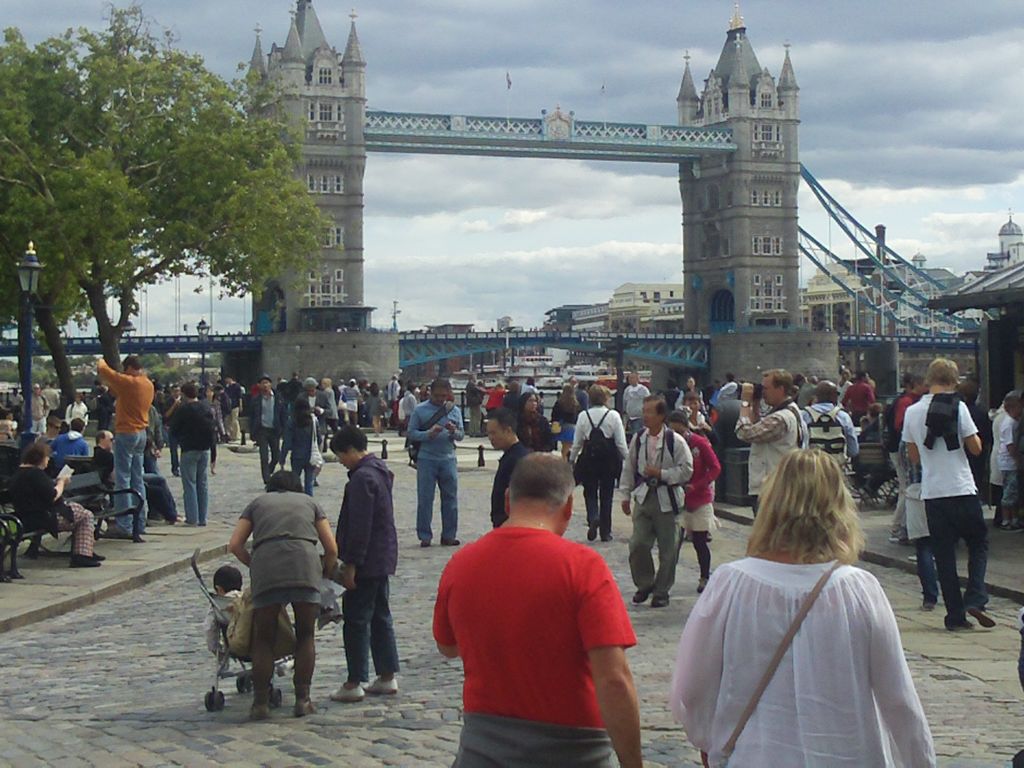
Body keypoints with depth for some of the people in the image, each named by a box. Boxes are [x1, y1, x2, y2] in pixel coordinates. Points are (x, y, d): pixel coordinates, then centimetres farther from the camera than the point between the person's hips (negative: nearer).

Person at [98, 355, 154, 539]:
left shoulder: (129, 382, -16)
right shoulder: (148, 384, 9)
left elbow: (104, 371, -13)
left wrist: (102, 362, 7)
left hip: (126, 434, -8)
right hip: (141, 433, 8)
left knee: (123, 479, -7)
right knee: (138, 480, 13)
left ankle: (124, 525, -9)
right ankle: (140, 523, 16)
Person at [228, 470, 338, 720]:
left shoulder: (258, 502, 28)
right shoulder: (309, 502, 28)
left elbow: (234, 545, 16)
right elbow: (332, 548, 20)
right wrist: (325, 575, 35)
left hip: (266, 564, 0)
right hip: (304, 562, 0)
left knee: (263, 638, 11)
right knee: (306, 635, 14)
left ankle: (261, 703, 8)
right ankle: (302, 700, 11)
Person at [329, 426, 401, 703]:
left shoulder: (362, 478, -19)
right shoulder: (381, 471, 13)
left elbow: (359, 526, -22)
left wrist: (351, 564, -19)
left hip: (367, 562, -10)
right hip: (384, 559, 10)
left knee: (356, 620, -3)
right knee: (380, 616, 15)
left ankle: (355, 682, 1)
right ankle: (387, 677, 19)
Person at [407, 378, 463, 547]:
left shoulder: (454, 410, 8)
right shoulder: (420, 410, -1)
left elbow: (461, 435, 8)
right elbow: (411, 433, -3)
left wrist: (454, 431, -14)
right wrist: (428, 434, -18)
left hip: (448, 459, 3)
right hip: (426, 460, -3)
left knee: (450, 499, 6)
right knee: (425, 499, 0)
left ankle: (448, 536, 15)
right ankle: (425, 536, 8)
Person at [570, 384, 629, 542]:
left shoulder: (583, 416, -3)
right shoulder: (613, 415, -7)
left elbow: (577, 442, 2)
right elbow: (621, 443, -6)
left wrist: (572, 459, 16)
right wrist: (628, 459, 6)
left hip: (589, 458, 0)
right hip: (609, 459, 0)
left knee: (590, 492, 13)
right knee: (606, 494, 11)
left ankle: (593, 518, -15)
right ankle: (605, 531, 15)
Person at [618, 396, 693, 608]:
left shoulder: (675, 441, -10)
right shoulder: (638, 439, 3)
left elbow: (686, 470, -9)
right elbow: (629, 468, 12)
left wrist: (661, 473, -16)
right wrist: (625, 495, 10)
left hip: (667, 500, -3)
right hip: (643, 497, 3)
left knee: (667, 549, 3)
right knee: (637, 545, -3)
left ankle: (662, 591, 17)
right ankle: (644, 585, 17)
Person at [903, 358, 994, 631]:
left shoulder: (912, 412, 4)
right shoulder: (958, 407, -8)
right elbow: (976, 448, -5)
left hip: (932, 493, 3)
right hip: (962, 490, -3)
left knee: (944, 553, 8)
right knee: (978, 543, 14)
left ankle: (955, 615, 8)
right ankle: (975, 598, -2)